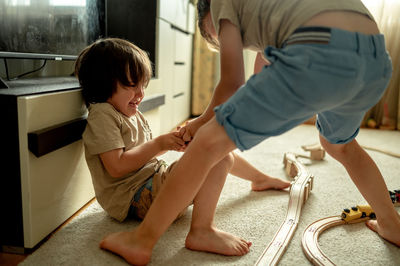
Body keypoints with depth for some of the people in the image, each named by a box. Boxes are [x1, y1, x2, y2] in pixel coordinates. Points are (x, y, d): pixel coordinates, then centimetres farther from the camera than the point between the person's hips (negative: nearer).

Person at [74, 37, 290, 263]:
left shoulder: (134, 115, 17)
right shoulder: (102, 114, -13)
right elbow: (117, 166, -22)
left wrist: (172, 141, 2)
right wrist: (160, 144, -17)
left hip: (156, 180, 10)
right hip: (137, 196, -10)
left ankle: (260, 179, 40)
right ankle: (201, 231, -34)